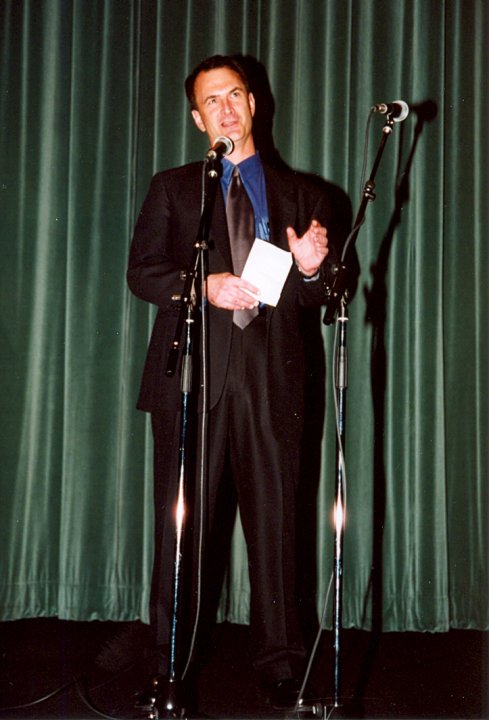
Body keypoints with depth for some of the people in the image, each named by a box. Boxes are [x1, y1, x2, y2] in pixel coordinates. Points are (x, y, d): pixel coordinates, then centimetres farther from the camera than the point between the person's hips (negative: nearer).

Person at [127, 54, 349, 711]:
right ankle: (171, 664, 10)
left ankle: (280, 667, 8)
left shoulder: (301, 194, 17)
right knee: (183, 524, 0)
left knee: (276, 522, -1)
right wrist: (205, 285, -9)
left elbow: (320, 296, 15)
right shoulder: (172, 189, 16)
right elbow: (142, 271, 7)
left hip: (271, 381, 1)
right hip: (193, 377, 0)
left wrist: (311, 268, -8)